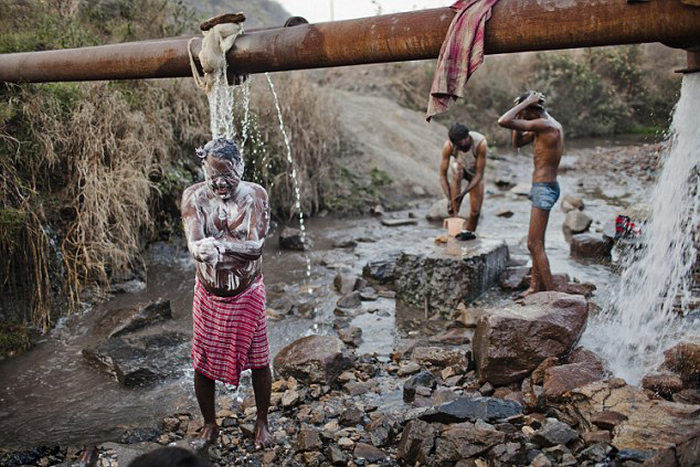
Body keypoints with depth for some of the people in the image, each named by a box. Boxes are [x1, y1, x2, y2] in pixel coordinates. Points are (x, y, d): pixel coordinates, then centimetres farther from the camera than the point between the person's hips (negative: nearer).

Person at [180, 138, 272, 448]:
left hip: (248, 294, -1)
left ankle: (262, 423, 34)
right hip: (209, 295, 1)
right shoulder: (194, 197, -10)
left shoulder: (255, 195, -12)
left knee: (259, 361, 9)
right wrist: (202, 250, -47)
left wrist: (219, 244, -37)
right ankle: (209, 423, 37)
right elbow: (193, 243, -23)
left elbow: (256, 246, -22)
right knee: (203, 363, 11)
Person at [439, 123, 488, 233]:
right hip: (459, 165, 0)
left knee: (475, 211, -6)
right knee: (457, 171, -39)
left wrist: (464, 193, -45)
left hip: (474, 171, 0)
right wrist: (449, 199, -41)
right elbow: (443, 174, -31)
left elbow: (479, 174, -35)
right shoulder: (448, 146, -35)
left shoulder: (480, 143, -39)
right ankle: (454, 214, -32)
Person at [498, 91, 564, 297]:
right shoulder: (552, 125, 13)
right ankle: (536, 286, 28)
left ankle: (551, 292, -2)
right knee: (537, 242, 18)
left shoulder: (543, 125, -18)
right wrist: (520, 108, 11)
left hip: (543, 188, -10)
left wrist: (525, 103, -14)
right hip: (547, 187, 10)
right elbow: (518, 142, 21)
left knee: (534, 244, -7)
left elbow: (503, 121, -26)